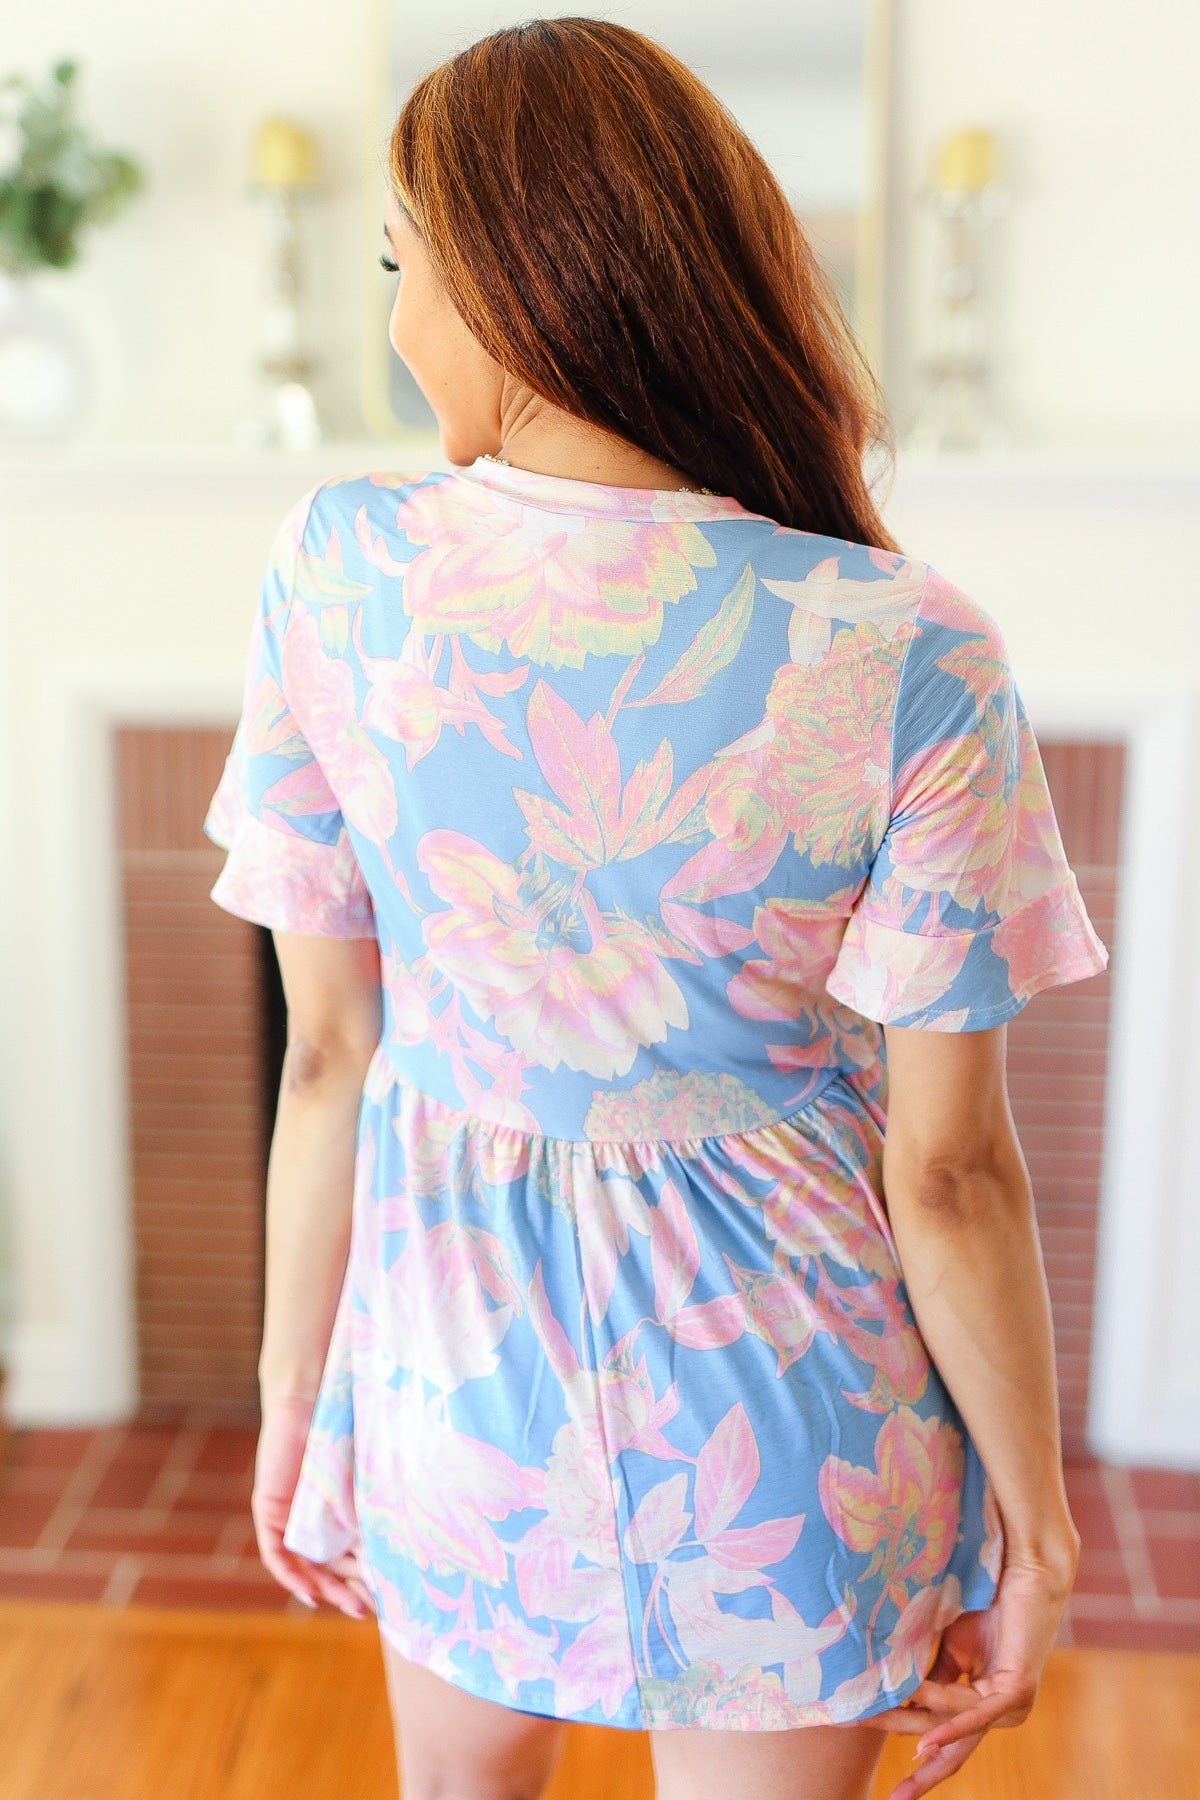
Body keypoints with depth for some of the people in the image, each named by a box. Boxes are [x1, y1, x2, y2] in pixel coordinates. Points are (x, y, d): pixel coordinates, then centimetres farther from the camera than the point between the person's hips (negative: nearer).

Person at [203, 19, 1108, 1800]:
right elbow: (950, 1170, -15)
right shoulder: (908, 652, -20)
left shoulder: (338, 572, -14)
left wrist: (295, 1398, 8)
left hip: (452, 1360, 2)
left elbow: (327, 1053, -7)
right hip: (776, 1433, -1)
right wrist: (1034, 1531, 0)